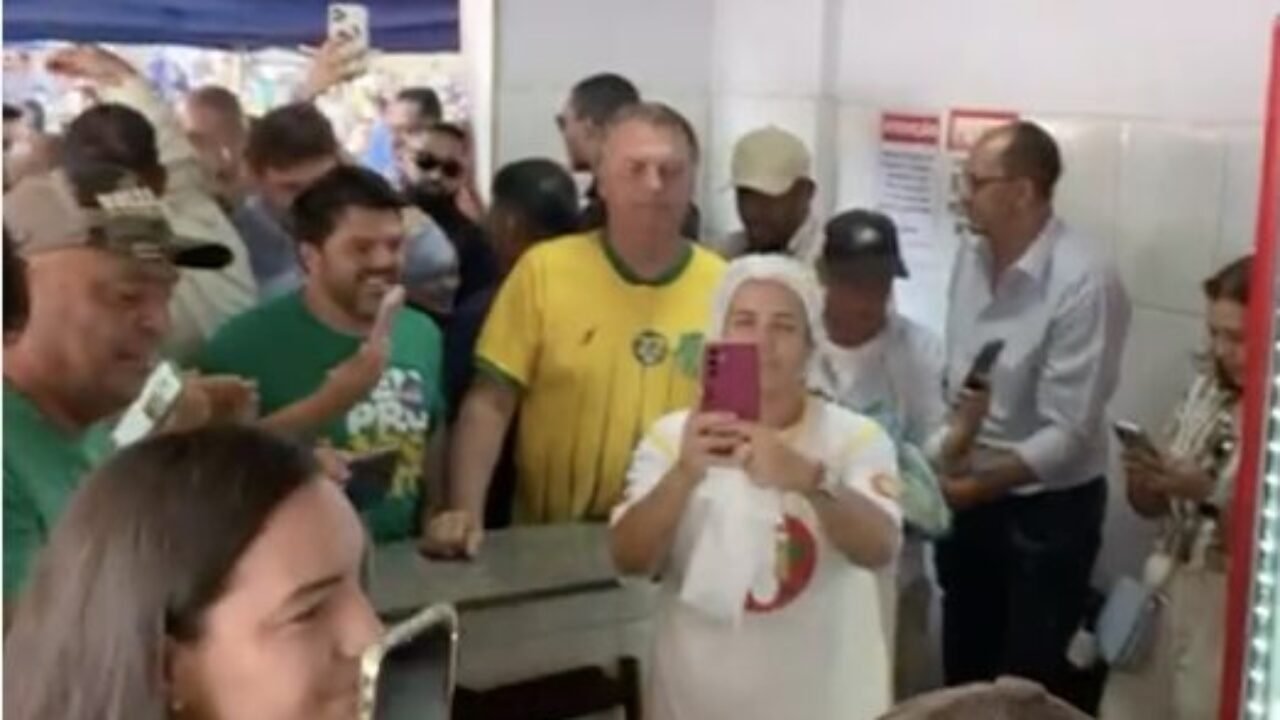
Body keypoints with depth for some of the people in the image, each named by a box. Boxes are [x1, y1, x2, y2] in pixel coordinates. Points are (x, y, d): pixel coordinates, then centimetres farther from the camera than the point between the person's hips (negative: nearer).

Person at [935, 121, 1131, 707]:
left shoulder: (1084, 283, -23)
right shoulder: (972, 255, -1)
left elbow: (1068, 435, -23)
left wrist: (976, 486, -25)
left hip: (1047, 508, -6)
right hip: (969, 494, 6)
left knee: (1031, 682, 9)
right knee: (965, 668, 20)